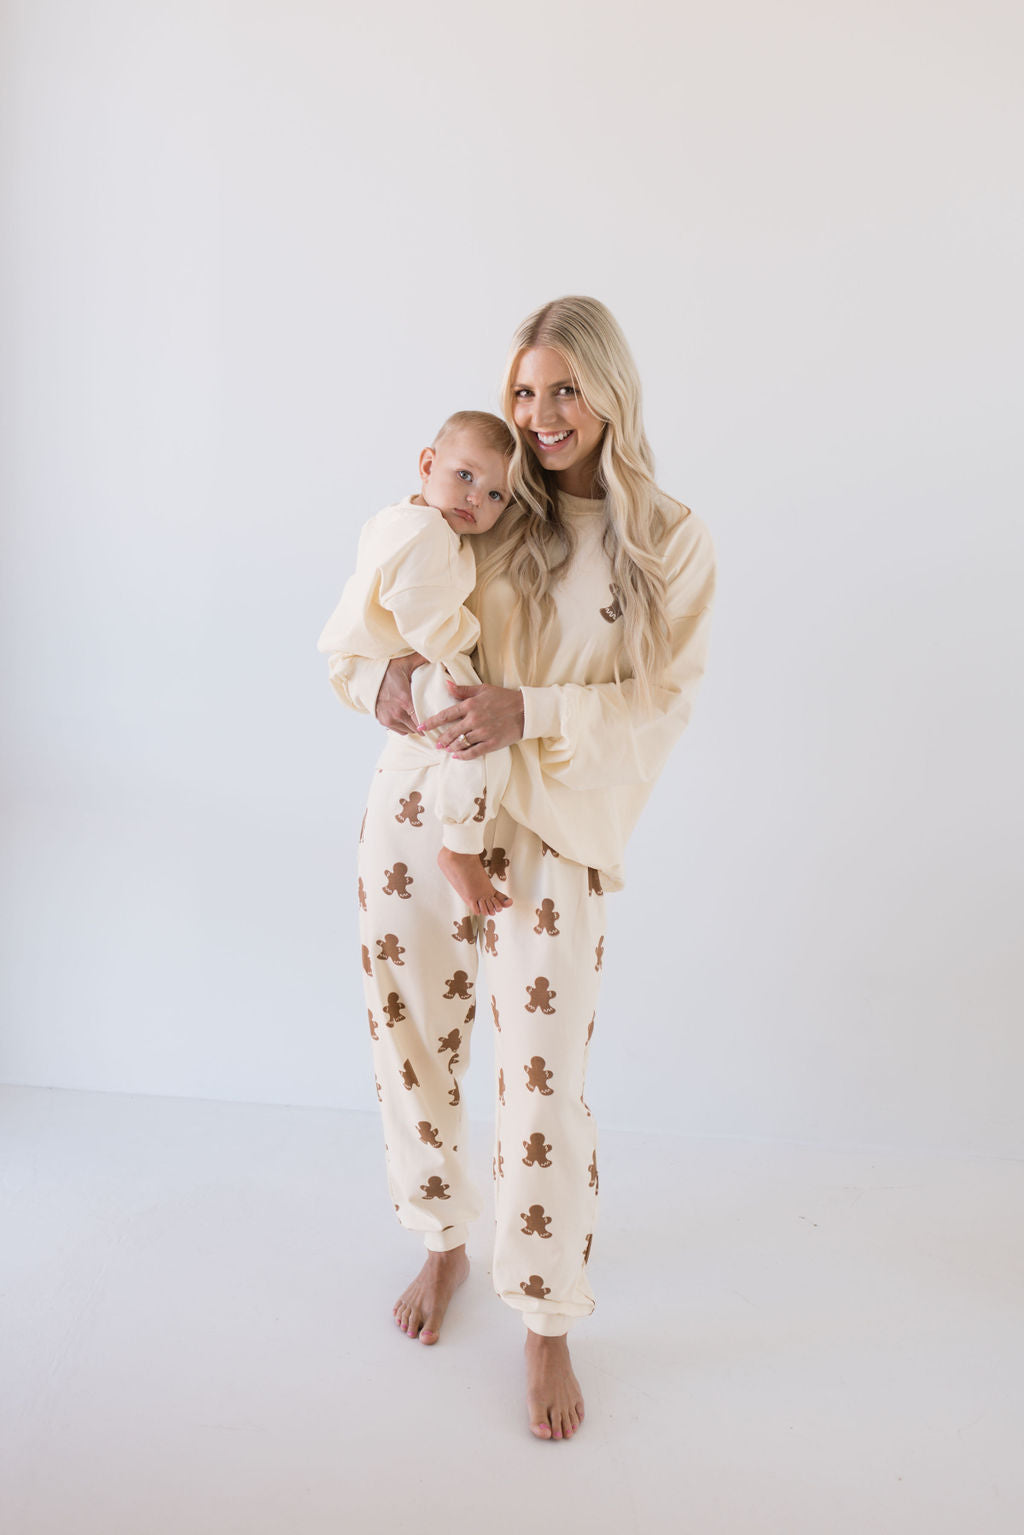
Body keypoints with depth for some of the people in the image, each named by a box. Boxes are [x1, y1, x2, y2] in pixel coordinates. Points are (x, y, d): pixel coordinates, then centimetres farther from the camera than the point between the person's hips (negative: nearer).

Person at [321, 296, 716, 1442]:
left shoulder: (671, 541, 2)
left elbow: (664, 697, -4)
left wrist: (529, 712, -18)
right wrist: (381, 673, -12)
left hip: (551, 833, -2)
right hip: (420, 811, 3)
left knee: (544, 1082, 1)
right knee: (414, 1046, 12)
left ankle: (546, 1324, 25)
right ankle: (444, 1243, 40)